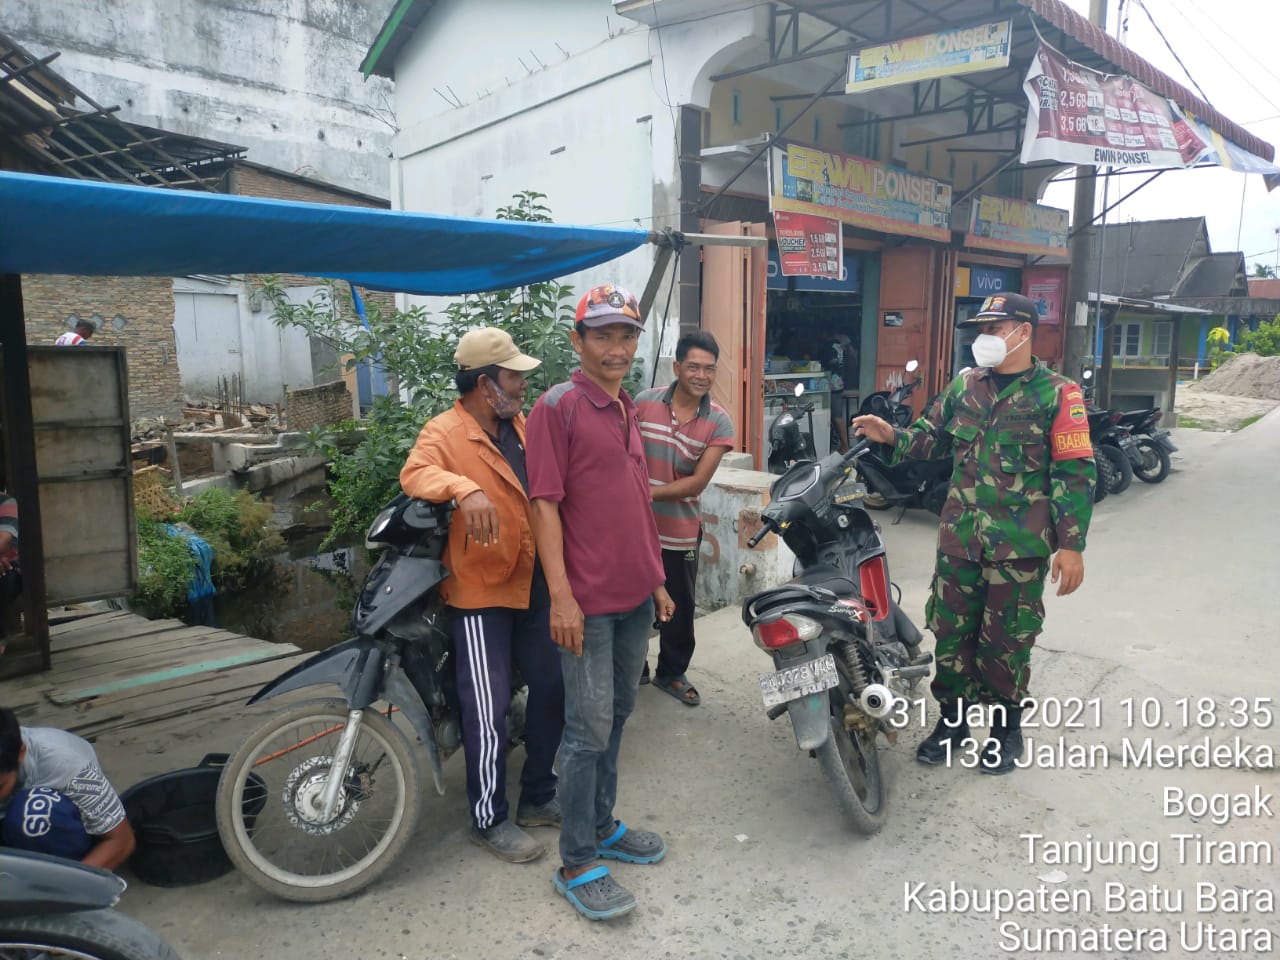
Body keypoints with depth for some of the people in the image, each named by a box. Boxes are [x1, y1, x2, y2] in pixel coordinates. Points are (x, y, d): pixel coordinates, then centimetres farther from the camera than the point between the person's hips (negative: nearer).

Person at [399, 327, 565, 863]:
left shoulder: (521, 427, 12)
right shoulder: (445, 432, -12)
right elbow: (416, 473, -30)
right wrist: (464, 489, -49)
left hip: (534, 583, 8)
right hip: (481, 593, -8)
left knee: (551, 689, 14)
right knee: (488, 710, -2)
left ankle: (538, 797, 33)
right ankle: (490, 820, 17)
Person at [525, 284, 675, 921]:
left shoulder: (627, 411, 14)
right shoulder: (559, 406, -9)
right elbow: (545, 505, -15)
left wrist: (656, 580, 19)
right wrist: (561, 596, -20)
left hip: (636, 596, 8)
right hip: (588, 601, -7)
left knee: (617, 717, 16)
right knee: (590, 730, -2)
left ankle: (601, 827, 32)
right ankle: (577, 865, 12)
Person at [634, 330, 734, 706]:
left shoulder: (719, 423, -9)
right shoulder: (644, 402, -7)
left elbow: (699, 481, -14)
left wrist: (647, 492, -20)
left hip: (681, 531, 0)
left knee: (679, 608, 14)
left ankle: (672, 672, 33)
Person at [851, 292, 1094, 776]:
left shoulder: (1056, 393, -5)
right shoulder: (964, 385, 10)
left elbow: (1074, 474, -7)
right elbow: (931, 438, 17)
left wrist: (1071, 545, -12)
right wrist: (892, 435, -3)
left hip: (1018, 547, -4)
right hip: (959, 539, 4)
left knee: (1005, 642, 6)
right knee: (950, 632, 10)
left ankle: (1006, 726, 26)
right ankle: (952, 718, 27)